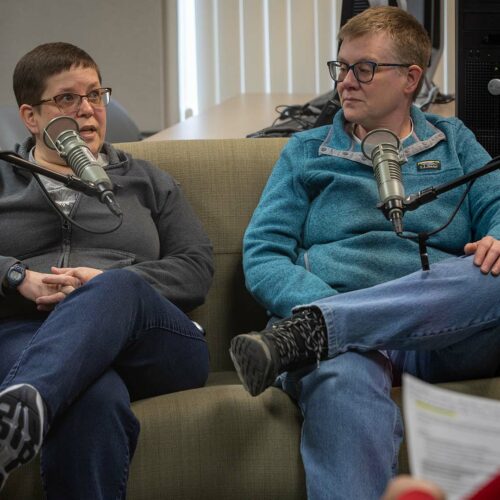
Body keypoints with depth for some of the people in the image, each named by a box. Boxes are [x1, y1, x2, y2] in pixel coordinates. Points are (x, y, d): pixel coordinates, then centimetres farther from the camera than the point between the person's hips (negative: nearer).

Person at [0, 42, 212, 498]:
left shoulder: (145, 181, 27)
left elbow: (197, 268, 14)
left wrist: (106, 284, -5)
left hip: (147, 346, 1)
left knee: (116, 288, -41)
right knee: (95, 397, -42)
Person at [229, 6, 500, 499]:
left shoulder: (453, 142, 26)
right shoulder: (306, 152, 22)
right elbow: (262, 257, 10)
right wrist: (322, 302, -12)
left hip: (446, 341, 2)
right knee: (343, 379, -41)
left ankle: (308, 330, -39)